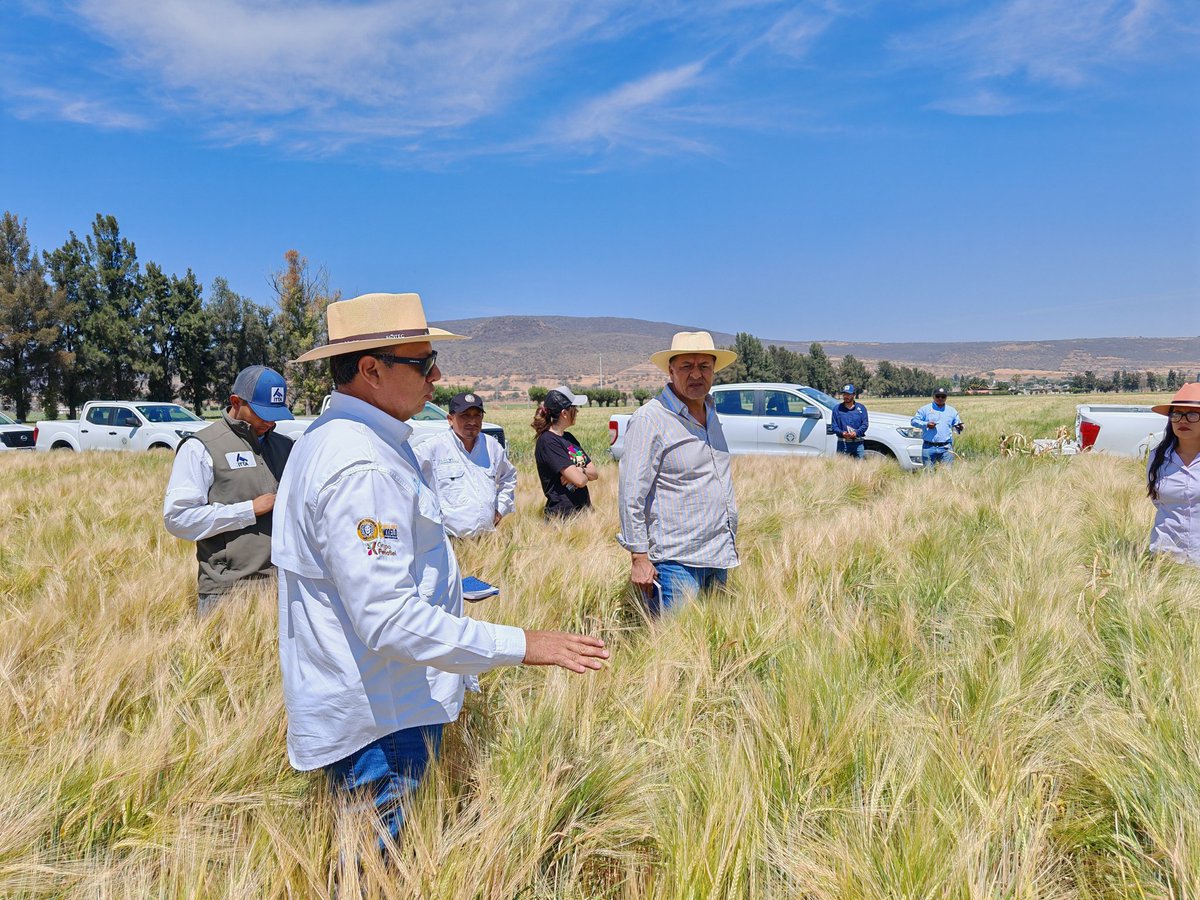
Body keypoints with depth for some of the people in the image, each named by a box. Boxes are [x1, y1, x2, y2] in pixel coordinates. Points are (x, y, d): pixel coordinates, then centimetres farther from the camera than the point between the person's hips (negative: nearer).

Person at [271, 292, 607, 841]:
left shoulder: (332, 439, 9)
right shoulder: (362, 469, -27)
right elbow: (389, 619, -31)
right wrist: (520, 645, -27)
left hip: (376, 706, 10)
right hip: (377, 722, -10)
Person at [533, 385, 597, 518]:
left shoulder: (568, 437, 13)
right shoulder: (547, 441, -14)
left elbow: (595, 473, 9)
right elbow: (580, 480, -20)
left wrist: (580, 470, -12)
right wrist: (586, 473, 3)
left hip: (584, 510, 8)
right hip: (562, 516, -8)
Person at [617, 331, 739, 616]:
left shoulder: (711, 413, 13)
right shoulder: (650, 418, -13)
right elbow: (630, 494, -15)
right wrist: (639, 557, -16)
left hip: (719, 559, 8)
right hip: (675, 561, -8)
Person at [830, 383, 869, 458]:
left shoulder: (861, 408, 9)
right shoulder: (837, 408, 8)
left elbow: (865, 424, 1)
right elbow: (834, 425, 3)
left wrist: (856, 432, -18)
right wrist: (842, 433, -17)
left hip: (858, 443, 0)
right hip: (842, 443, 0)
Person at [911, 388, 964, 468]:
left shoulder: (952, 411, 17)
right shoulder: (925, 409, 9)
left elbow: (956, 426, 18)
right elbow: (914, 421, 4)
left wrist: (959, 428, -6)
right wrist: (926, 424, -12)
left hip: (946, 448, 1)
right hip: (929, 447, -1)